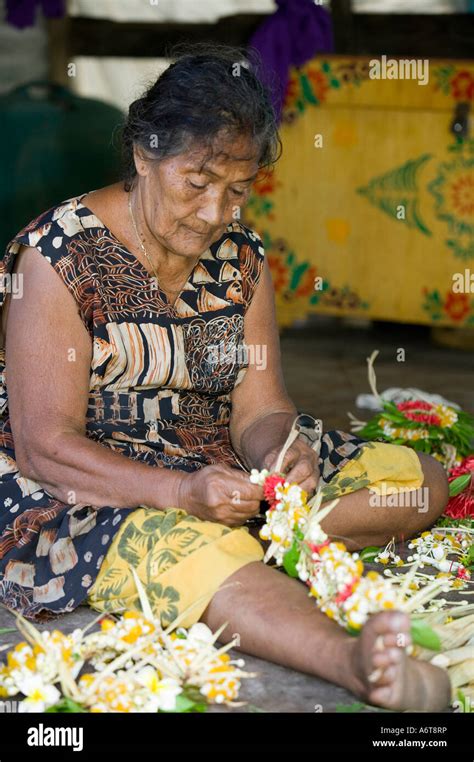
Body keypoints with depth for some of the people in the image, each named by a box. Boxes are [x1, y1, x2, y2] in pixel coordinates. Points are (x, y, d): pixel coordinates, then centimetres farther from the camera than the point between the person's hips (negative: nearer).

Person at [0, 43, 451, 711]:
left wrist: (282, 456, -23)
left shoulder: (241, 255, 6)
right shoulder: (58, 255, -13)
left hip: (221, 475, 7)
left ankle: (248, 541, -25)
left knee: (421, 480, -4)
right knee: (191, 546, -41)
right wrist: (183, 492, -32)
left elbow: (258, 411, 3)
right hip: (89, 493, -7)